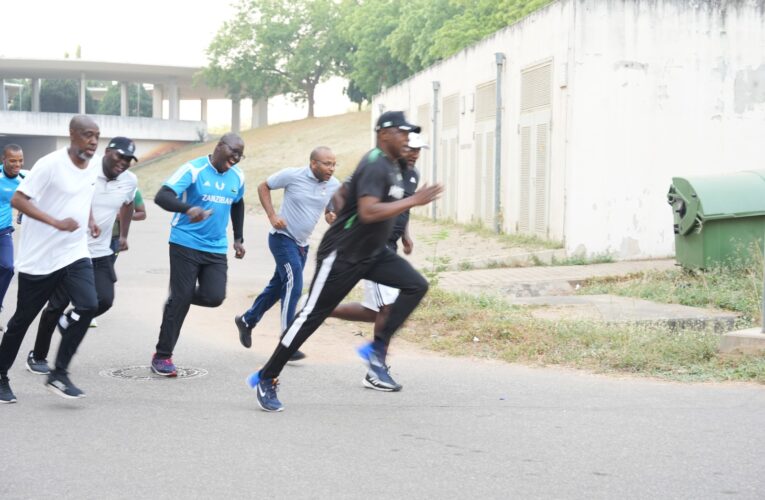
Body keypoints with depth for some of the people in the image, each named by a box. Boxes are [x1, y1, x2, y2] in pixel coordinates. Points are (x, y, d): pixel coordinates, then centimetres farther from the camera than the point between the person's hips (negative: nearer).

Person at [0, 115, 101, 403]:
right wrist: (57, 223, -30)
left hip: (75, 254, 5)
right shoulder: (50, 164, -17)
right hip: (38, 257, -5)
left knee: (88, 306, -17)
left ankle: (59, 374, -6)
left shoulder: (94, 164, 5)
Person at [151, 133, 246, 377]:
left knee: (214, 297, -11)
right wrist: (188, 208, -42)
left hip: (216, 249, 5)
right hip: (186, 245, -5)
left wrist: (238, 238, 23)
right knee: (181, 298, -6)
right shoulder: (194, 169, -13)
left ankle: (175, 299, 23)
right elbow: (161, 196, -24)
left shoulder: (237, 177, 5)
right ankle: (162, 356, 7)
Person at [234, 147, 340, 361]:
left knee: (278, 286, 18)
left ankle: (247, 320, 39)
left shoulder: (334, 185, -3)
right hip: (283, 237, -7)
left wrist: (332, 216, -12)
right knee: (293, 284, -18)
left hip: (302, 244, 7)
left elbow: (332, 207, 14)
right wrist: (272, 216, -13)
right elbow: (263, 187, -2)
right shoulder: (292, 175, -15)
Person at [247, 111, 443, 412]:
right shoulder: (375, 166, -20)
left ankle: (378, 351, -3)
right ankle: (266, 379, 6)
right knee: (312, 316, -5)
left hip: (372, 252, 9)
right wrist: (412, 201, -31)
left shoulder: (392, 166, 10)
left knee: (416, 285, -7)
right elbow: (368, 212, -34)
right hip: (342, 254, -9)